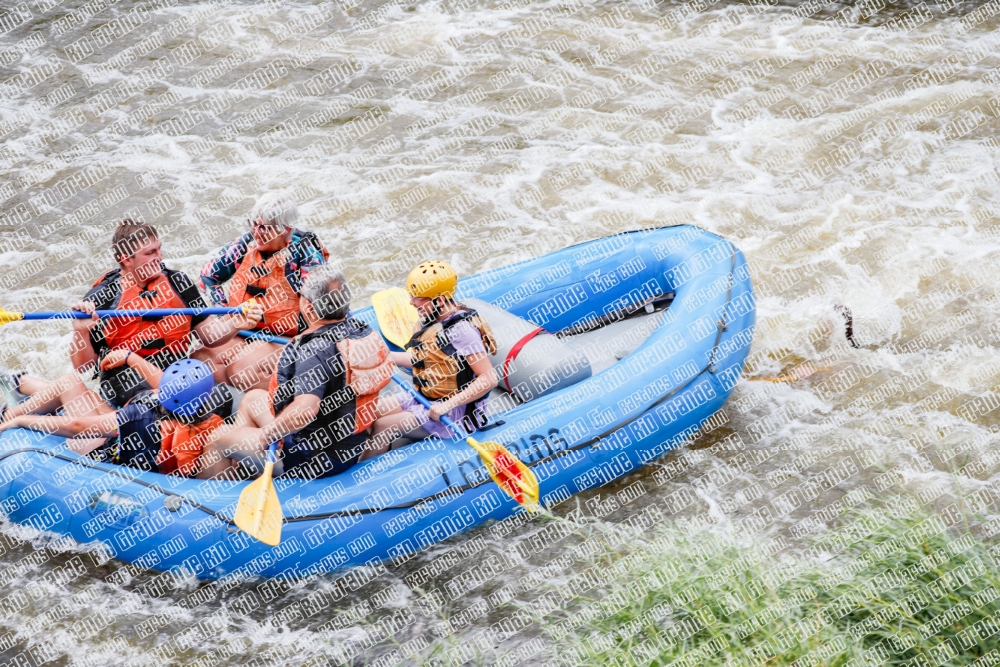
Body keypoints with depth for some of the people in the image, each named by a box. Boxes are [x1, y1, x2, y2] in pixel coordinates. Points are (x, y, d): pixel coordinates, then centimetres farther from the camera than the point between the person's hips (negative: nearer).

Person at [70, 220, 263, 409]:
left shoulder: (177, 282, 8)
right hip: (130, 386, -4)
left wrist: (235, 323, -8)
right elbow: (83, 365, -1)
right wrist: (80, 332, -20)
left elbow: (208, 334, 11)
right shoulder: (101, 298, -2)